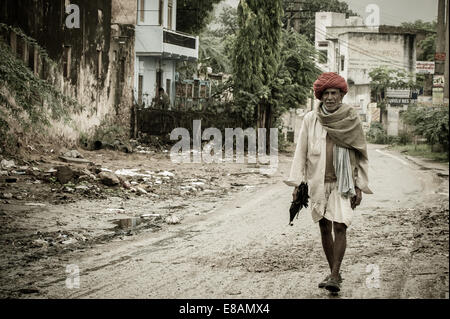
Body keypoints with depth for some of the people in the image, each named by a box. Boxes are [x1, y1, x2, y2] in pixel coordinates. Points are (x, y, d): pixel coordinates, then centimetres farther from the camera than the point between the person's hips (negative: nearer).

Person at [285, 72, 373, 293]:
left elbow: (360, 155, 6)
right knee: (324, 229, 8)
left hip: (343, 182, -2)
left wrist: (359, 187, 3)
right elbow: (301, 151, 6)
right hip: (317, 182, 2)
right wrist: (297, 184, 1)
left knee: (340, 227, -13)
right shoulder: (310, 119, 2)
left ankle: (334, 276, -13)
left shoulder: (352, 120, 0)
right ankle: (334, 273, 21)